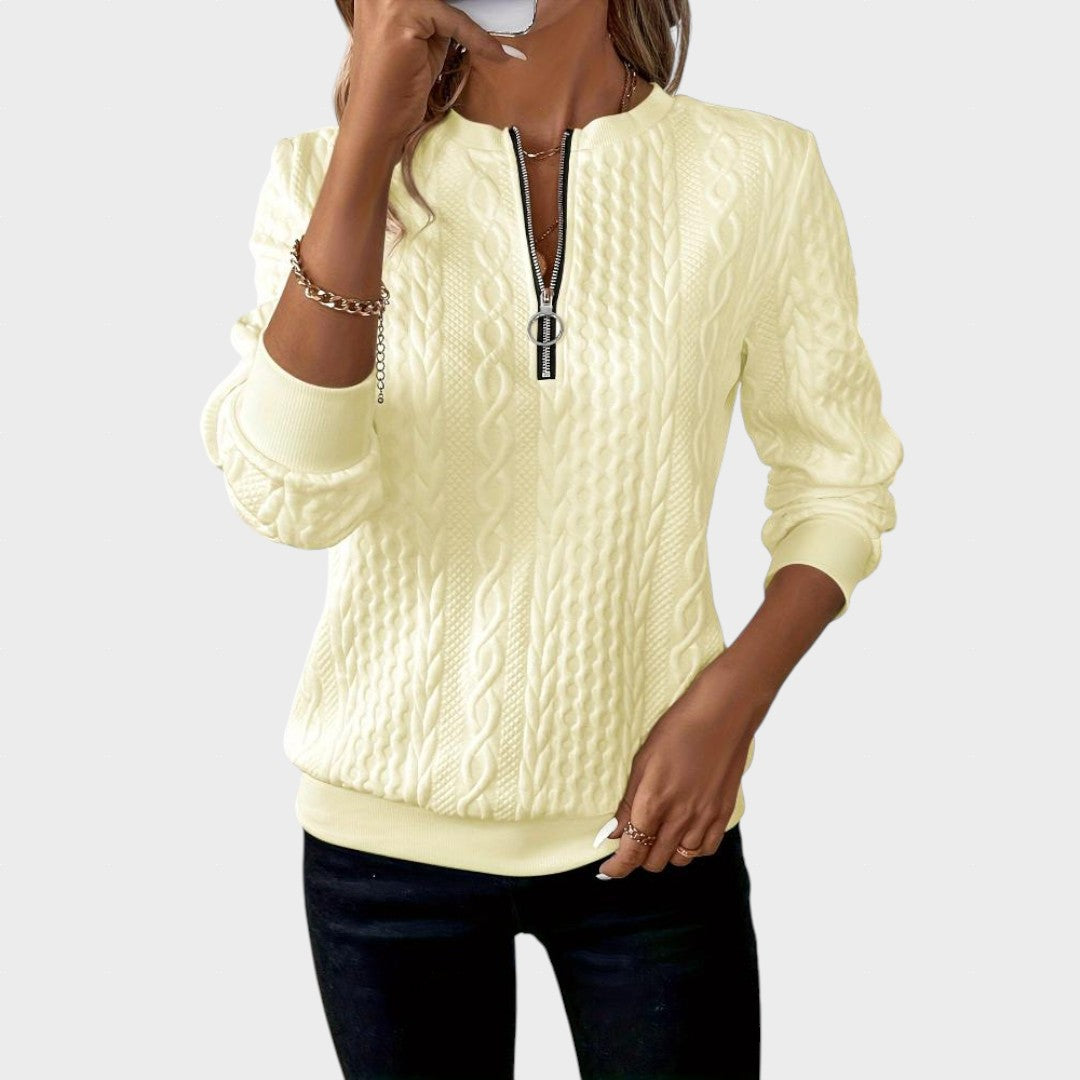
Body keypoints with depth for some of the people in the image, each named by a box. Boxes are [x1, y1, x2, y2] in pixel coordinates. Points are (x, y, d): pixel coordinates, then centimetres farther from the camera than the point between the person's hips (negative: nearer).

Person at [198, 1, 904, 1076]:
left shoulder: (759, 171, -7)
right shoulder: (325, 174, -5)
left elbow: (838, 479, 3)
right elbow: (294, 497, -20)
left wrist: (732, 700, -12)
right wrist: (372, 132, -23)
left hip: (645, 823, 0)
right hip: (386, 819, 1)